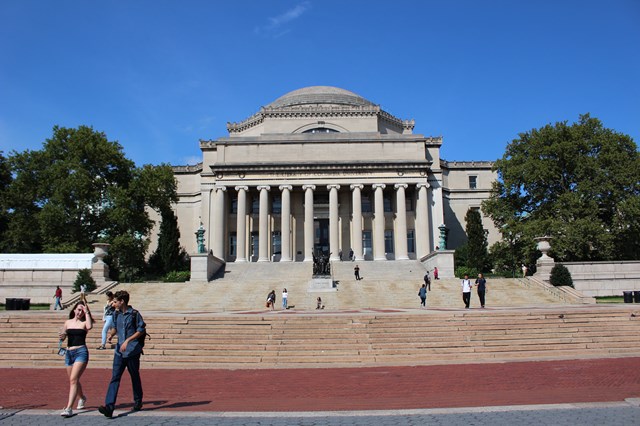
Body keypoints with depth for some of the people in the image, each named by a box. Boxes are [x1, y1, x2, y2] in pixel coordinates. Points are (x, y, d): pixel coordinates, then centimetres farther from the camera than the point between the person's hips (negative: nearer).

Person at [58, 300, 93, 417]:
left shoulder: (84, 323, 0)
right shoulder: (68, 322, 12)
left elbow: (89, 326, -23)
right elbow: (62, 337, 12)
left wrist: (86, 312, -15)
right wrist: (61, 336, -12)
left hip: (81, 352, -5)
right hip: (69, 352, 5)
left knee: (73, 380, -15)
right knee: (74, 380, 17)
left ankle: (68, 408, -17)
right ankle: (82, 397, 44)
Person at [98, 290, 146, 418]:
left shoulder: (134, 314, -10)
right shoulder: (116, 314, 8)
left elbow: (141, 330, -8)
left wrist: (127, 341, -15)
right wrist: (110, 335, 1)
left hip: (133, 351, -4)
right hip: (120, 351, 4)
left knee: (135, 377, 10)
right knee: (115, 378, -7)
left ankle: (138, 402, 28)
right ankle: (109, 407, -12)